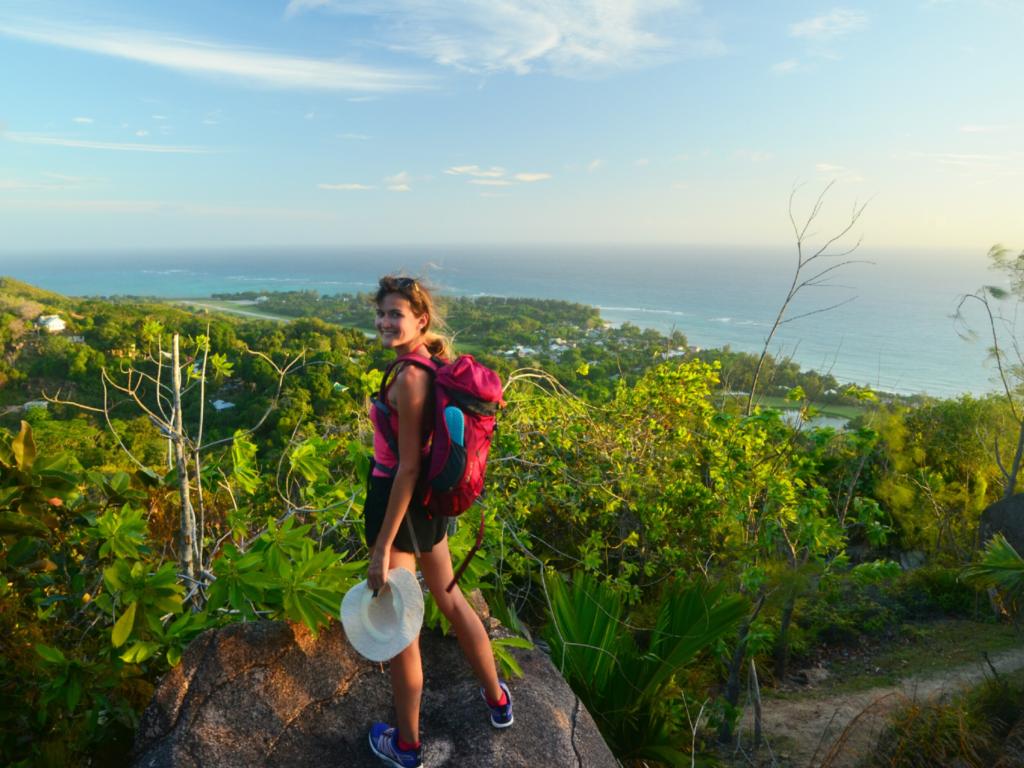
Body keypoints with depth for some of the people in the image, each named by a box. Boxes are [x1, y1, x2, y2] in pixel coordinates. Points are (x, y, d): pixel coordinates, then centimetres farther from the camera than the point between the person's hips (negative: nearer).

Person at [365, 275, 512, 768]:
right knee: (450, 599, 25)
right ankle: (497, 700, 44)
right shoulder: (435, 363, 3)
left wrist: (382, 548, -19)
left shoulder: (409, 377, -24)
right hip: (430, 502, 9)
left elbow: (408, 467, -24)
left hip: (398, 502, -9)